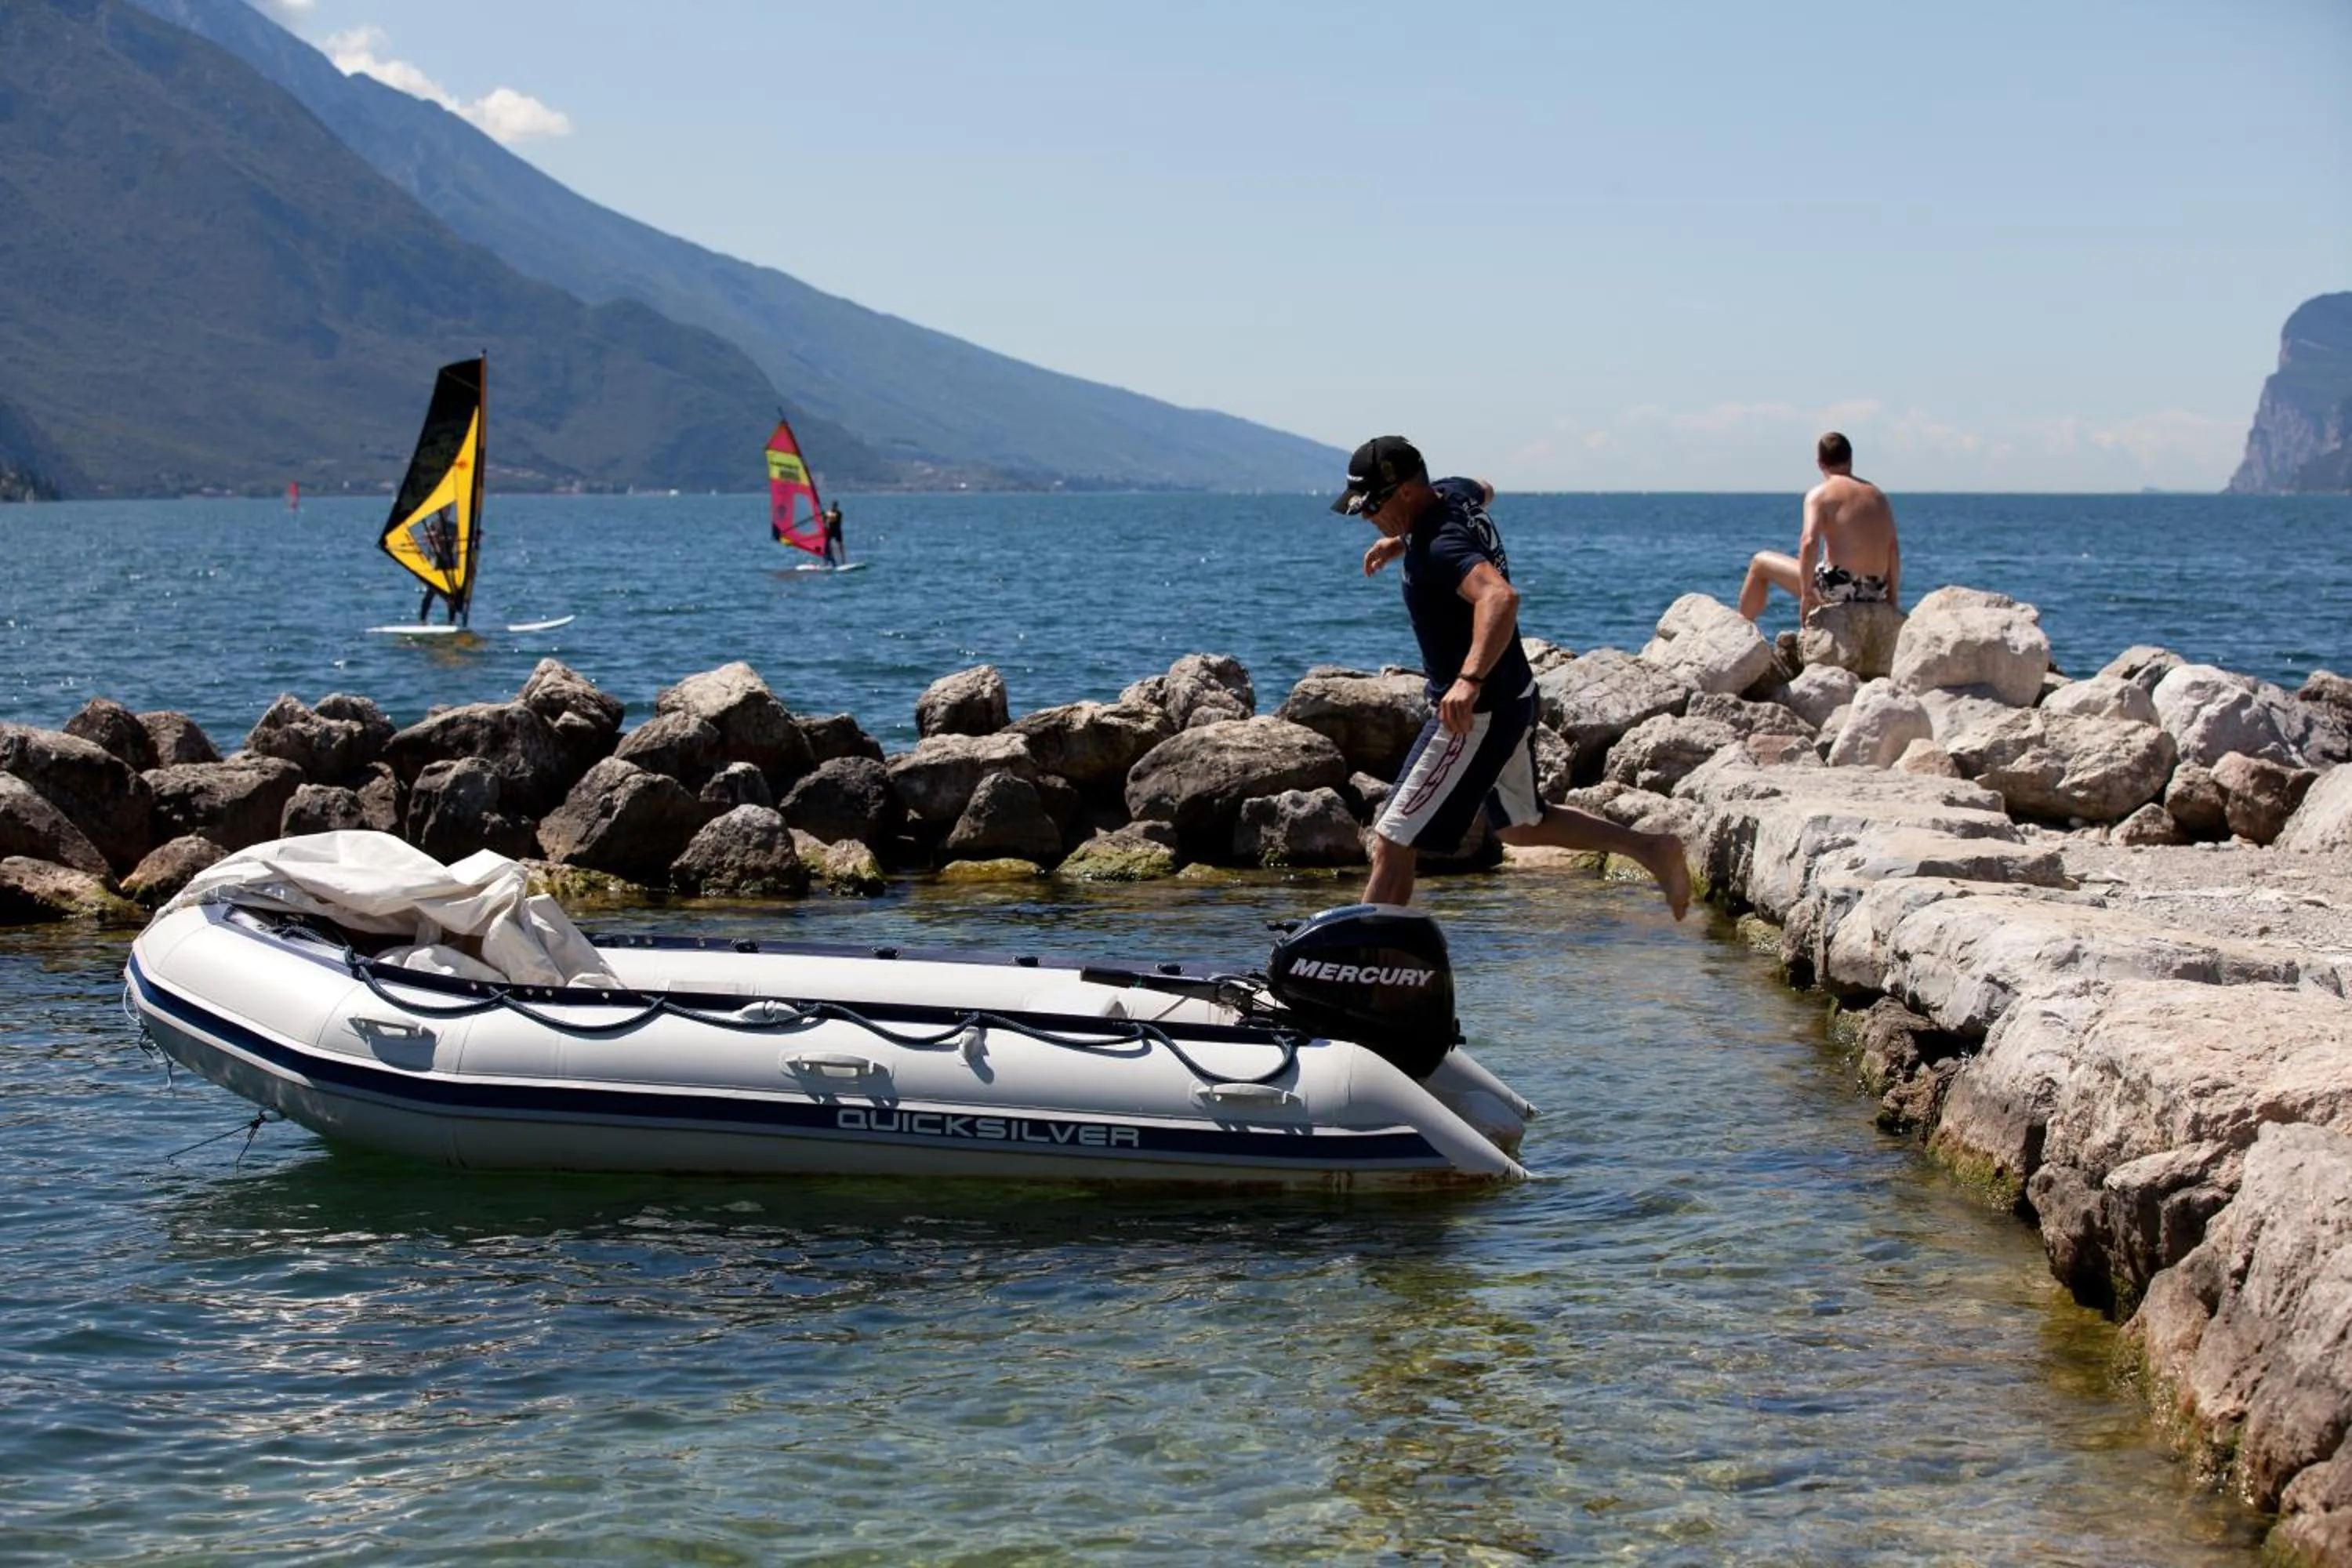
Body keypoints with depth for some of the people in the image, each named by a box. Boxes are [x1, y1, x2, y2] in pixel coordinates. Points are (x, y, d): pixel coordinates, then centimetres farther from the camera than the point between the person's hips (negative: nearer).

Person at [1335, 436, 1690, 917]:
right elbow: (1484, 491, 27)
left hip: (1475, 713, -11)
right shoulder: (1454, 494, 1)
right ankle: (1651, 849, 27)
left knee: (1392, 845, -9)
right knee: (1520, 825, 28)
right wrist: (1402, 541, 24)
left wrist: (1470, 679, -56)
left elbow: (1500, 597, -45)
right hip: (1514, 698, 11)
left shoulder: (1440, 547, -27)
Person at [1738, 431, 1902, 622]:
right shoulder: (1877, 495, 13)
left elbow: (1809, 542, -19)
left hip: (1838, 588, -6)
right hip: (1874, 596, 6)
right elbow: (1893, 550, 9)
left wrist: (1806, 594, -17)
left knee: (1760, 562, 15)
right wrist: (1892, 597, 15)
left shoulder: (1819, 494, -4)